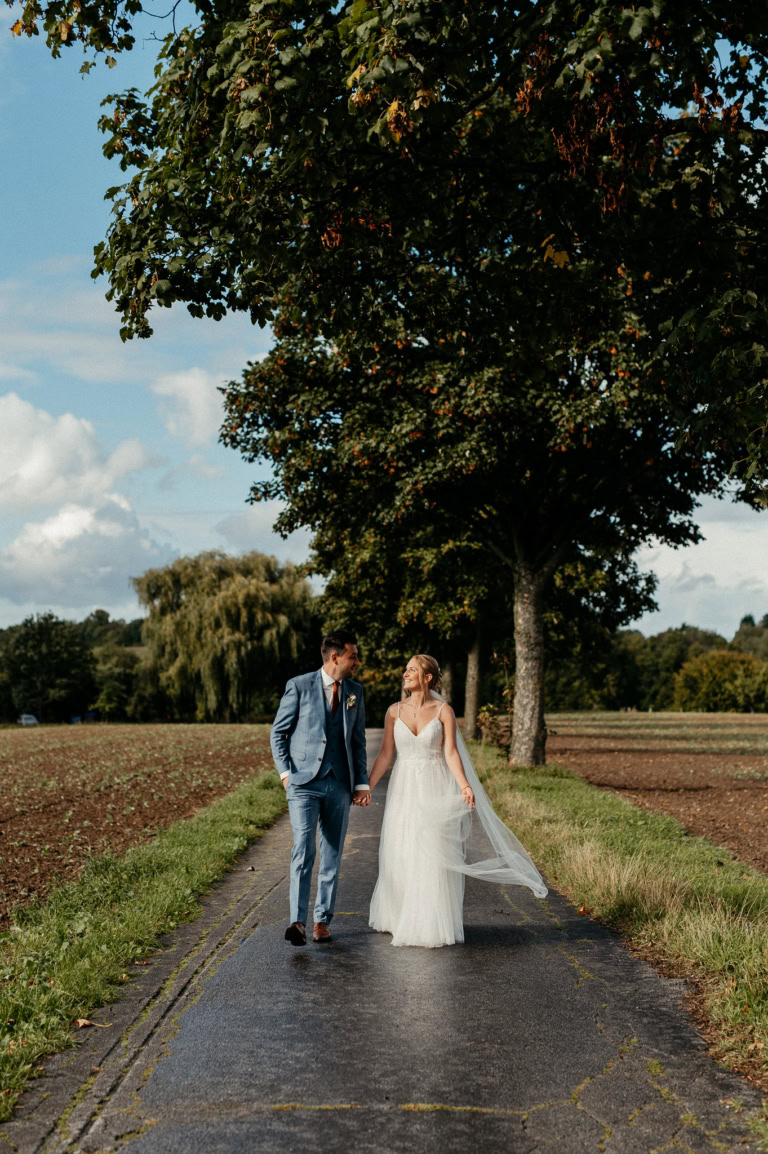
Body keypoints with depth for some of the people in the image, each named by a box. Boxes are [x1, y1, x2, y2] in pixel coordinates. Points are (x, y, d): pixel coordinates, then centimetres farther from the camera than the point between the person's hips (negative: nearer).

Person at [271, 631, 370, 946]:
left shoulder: (355, 691, 10)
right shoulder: (299, 686, -3)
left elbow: (358, 740, 14)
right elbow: (278, 732, 2)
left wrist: (362, 783, 8)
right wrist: (285, 772, -6)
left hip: (339, 785, 4)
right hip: (304, 782, -4)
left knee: (332, 856, 7)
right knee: (304, 850, -15)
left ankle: (322, 921, 17)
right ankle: (298, 921, -15)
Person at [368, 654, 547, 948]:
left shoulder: (443, 711, -3)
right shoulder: (395, 711, 3)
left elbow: (451, 752, -9)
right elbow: (385, 754, 3)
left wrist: (464, 786, -23)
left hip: (435, 790, -3)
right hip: (404, 789, 3)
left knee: (433, 857, -2)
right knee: (400, 855, 7)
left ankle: (433, 926, 8)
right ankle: (401, 920, 23)